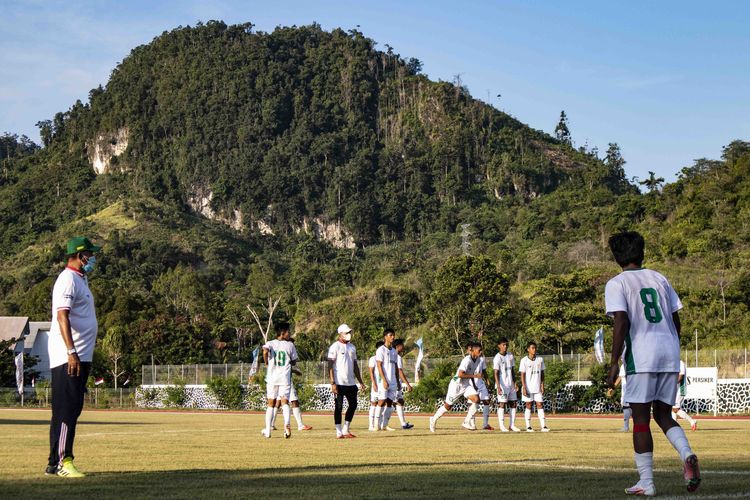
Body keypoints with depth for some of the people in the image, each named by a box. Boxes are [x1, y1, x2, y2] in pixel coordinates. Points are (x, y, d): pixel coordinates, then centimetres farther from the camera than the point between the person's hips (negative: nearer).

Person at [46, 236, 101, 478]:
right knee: (66, 408, -10)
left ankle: (55, 463, 14)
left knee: (72, 408, 10)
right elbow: (62, 316, -21)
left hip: (80, 357, 10)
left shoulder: (81, 279, 21)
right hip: (68, 357, -10)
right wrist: (71, 352, -29)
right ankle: (62, 462, -10)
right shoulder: (68, 279, -11)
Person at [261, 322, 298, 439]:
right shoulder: (290, 345, 3)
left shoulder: (270, 343, 2)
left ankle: (267, 430, 13)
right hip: (285, 378, -1)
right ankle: (287, 423, -30)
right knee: (285, 402, -3)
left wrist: (266, 362, -3)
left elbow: (265, 351, -20)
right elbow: (294, 362, 10)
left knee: (271, 404, 11)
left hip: (272, 378, 1)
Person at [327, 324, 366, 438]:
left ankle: (345, 430, 15)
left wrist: (360, 381, 16)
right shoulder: (335, 347, -7)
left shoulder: (352, 347, 15)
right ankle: (339, 432, 2)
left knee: (353, 405, 6)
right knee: (339, 406, -2)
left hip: (350, 382, 7)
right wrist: (332, 383, -18)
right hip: (339, 382, -7)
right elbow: (330, 366, -11)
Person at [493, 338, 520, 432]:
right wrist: (498, 387, -21)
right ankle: (502, 425, -2)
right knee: (502, 404, -6)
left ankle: (512, 425, 10)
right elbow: (496, 374, -13)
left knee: (513, 403, 5)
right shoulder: (497, 358, -9)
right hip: (502, 385, -6)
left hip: (511, 384, 6)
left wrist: (515, 383, 10)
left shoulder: (510, 356, 10)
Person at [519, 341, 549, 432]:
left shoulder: (540, 359, 5)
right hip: (528, 388, -3)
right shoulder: (524, 360, -5)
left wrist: (542, 385, 2)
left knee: (540, 405, -2)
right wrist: (524, 387, -12)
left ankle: (543, 426, -5)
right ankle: (528, 426, 7)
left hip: (537, 387, 3)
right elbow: (522, 375, -6)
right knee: (528, 406, 3)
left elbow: (542, 373, 10)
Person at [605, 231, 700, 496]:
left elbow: (621, 322, -13)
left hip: (641, 356, -5)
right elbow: (676, 320, 15)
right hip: (670, 353, 5)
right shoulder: (659, 279, 15)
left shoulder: (616, 284, -1)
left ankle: (646, 482, 4)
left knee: (641, 419, 3)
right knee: (663, 415, 14)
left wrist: (613, 364, -11)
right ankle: (687, 455, -13)